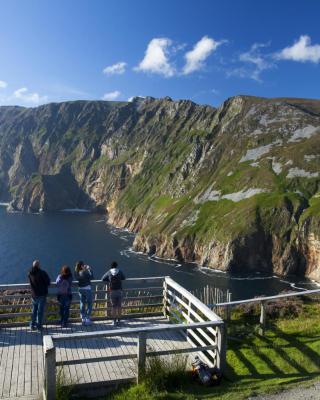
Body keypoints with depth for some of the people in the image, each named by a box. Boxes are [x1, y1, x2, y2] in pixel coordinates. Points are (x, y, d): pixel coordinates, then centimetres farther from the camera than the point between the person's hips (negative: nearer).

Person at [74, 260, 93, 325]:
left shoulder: (77, 273, -1)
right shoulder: (84, 272, -18)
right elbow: (91, 277, -16)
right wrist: (89, 269, -8)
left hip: (81, 289, 6)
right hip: (87, 289, -6)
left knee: (82, 304, 13)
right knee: (89, 304, 5)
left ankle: (83, 319, 17)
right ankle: (87, 319, 4)